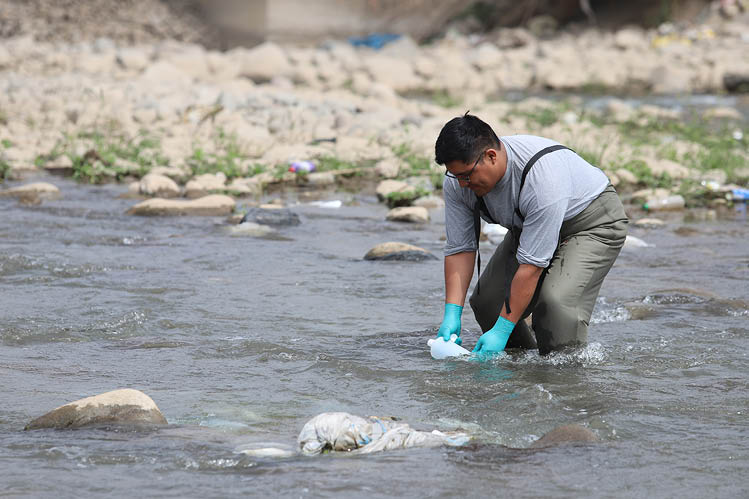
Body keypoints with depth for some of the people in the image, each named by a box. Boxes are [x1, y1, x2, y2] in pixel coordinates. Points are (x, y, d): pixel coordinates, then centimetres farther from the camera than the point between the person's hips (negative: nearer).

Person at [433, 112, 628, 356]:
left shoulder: (543, 179, -40)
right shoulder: (457, 183, -20)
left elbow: (532, 263, -37)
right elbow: (459, 248, -13)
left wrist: (502, 330, -35)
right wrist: (452, 314, -24)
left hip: (593, 223, -7)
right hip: (526, 226, 7)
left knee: (556, 301, -29)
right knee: (487, 301, -6)